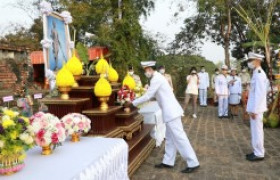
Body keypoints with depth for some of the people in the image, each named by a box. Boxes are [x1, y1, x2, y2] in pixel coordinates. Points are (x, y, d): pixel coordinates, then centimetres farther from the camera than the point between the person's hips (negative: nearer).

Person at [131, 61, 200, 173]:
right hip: (170, 111, 11)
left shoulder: (156, 79, -15)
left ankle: (193, 163, 2)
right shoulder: (157, 78, 17)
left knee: (179, 138, -5)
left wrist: (133, 103, -2)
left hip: (171, 112, -11)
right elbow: (151, 95, 23)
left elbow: (147, 96, -15)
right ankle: (168, 162, 23)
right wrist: (136, 103, 21)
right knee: (170, 138, 14)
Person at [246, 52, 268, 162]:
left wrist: (254, 110, -21)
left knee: (257, 131, 0)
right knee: (255, 131, 16)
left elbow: (260, 94, -22)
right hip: (254, 108, 10)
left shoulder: (259, 74, -18)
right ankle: (257, 152, 27)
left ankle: (259, 154, 11)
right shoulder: (257, 73, 13)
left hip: (256, 109, -10)